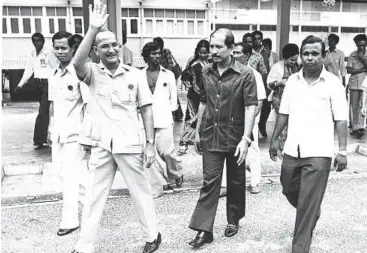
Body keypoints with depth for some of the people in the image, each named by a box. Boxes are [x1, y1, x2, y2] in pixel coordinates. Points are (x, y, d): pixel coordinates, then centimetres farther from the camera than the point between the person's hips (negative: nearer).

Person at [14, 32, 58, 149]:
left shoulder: (48, 53, -7)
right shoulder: (32, 54, 11)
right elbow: (28, 71, 11)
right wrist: (20, 85, 4)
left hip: (48, 83, -6)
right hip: (38, 84, 7)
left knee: (43, 111, -12)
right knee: (46, 112, 14)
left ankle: (39, 139, -12)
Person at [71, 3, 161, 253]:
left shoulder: (134, 74, 0)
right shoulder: (92, 73, 0)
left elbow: (146, 109, 1)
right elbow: (77, 62, -24)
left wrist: (150, 144, -3)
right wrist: (93, 29, -30)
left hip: (129, 144, 0)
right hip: (100, 145, 1)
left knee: (141, 193, 12)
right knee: (94, 198, 10)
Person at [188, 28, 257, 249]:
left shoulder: (245, 74, -12)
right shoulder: (206, 72, 3)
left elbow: (251, 107, -16)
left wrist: (245, 138, -23)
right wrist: (198, 131, 13)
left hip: (235, 138, -2)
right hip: (211, 137, 3)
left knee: (236, 181, 14)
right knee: (209, 182, 2)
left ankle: (234, 220, 34)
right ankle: (204, 229, 7)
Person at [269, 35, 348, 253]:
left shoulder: (333, 82, -5)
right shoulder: (292, 80, 7)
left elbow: (341, 119, -6)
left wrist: (342, 150, -11)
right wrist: (275, 139, 11)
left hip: (319, 152, -5)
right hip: (292, 150, 5)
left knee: (308, 202, -1)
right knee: (289, 191, 19)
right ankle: (312, 214, 49)